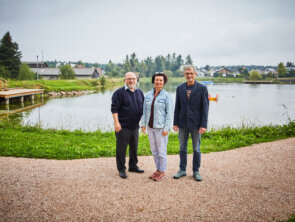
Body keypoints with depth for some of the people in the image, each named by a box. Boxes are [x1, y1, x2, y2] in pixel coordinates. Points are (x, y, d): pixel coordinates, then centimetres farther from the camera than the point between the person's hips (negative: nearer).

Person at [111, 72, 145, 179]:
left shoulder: (139, 92, 12)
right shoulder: (119, 93, -7)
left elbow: (143, 107, 19)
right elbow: (114, 109, -12)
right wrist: (116, 122, -19)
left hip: (135, 126, 6)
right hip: (123, 127, -6)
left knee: (134, 147, 16)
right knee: (121, 149, 2)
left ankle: (133, 166, 32)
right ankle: (121, 169, 14)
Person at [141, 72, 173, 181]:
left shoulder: (166, 95, -8)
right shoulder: (148, 94, 6)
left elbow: (169, 113, -10)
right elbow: (145, 110, 10)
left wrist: (166, 128, -14)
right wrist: (143, 124, 4)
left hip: (161, 127, -5)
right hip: (150, 127, 5)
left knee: (162, 151, 4)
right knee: (154, 150, 15)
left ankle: (162, 172, 19)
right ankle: (158, 170, 29)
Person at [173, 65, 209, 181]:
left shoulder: (202, 88, -5)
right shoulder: (180, 88, 5)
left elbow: (205, 107, -7)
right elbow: (177, 107, 8)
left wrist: (203, 125, -12)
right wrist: (175, 123, 3)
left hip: (195, 123, -3)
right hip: (182, 123, 3)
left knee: (196, 149, 8)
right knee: (182, 148, 12)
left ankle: (196, 171, 22)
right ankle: (182, 170, 25)